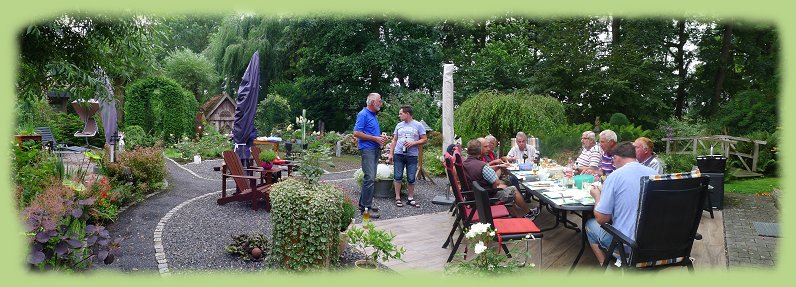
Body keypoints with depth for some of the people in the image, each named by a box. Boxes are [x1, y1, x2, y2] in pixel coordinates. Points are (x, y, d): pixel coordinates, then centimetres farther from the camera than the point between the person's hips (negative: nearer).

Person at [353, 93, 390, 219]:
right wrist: (375, 138, -17)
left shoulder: (373, 115, 19)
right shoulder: (363, 114, -10)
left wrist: (381, 137, 10)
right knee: (369, 178, -13)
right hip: (367, 149, -10)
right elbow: (356, 133, -18)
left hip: (375, 149, 10)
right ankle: (366, 208, -10)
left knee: (370, 178, 12)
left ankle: (363, 203, 20)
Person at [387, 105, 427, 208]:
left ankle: (410, 198, 14)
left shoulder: (418, 125, 1)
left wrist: (413, 143, -14)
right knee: (398, 177, 1)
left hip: (412, 156, -2)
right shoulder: (399, 125, 11)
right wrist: (391, 154, 7)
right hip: (398, 154, 2)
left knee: (411, 179, 2)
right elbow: (394, 140, 13)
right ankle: (397, 198, 10)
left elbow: (424, 140, 0)